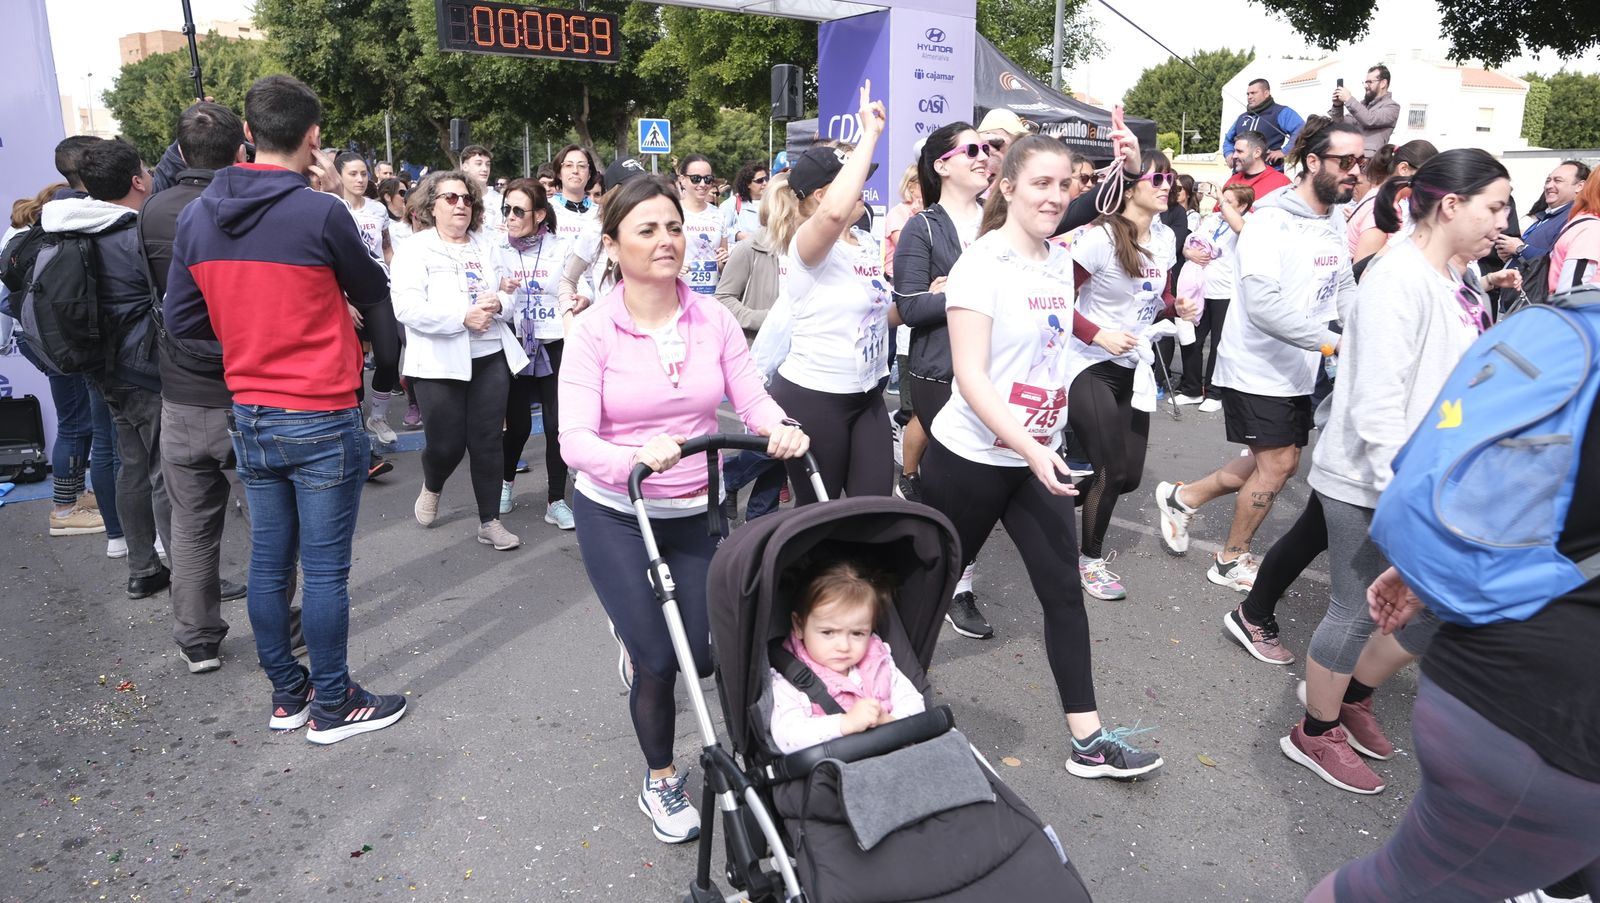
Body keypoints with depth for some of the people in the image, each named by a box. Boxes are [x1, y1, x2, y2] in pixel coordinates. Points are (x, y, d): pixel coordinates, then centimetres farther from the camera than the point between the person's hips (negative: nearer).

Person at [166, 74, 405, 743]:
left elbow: (181, 320, 7)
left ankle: (286, 695, 29)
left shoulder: (197, 216, 2)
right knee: (325, 568, 4)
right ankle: (332, 706, 16)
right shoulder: (320, 213, -16)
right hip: (322, 419, -6)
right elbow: (374, 293, 0)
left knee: (269, 561, 15)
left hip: (250, 416, 6)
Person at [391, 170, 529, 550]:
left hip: (490, 358, 4)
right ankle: (431, 488, 37)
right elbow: (406, 307, -15)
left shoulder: (486, 245, 13)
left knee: (488, 441, 4)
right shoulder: (416, 248, -2)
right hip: (440, 363, -4)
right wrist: (463, 316, -21)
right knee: (446, 443, 2)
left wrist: (498, 303, -9)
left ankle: (490, 521, 15)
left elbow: (509, 295, 15)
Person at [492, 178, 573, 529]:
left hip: (555, 347, 0)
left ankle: (556, 501, 11)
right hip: (516, 348, 1)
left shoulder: (560, 249, -1)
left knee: (557, 425, 0)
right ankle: (506, 481, 36)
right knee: (518, 424, 7)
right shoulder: (498, 250, 1)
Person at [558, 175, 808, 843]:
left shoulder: (713, 319, -4)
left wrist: (782, 430, -30)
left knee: (707, 655, 5)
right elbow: (575, 440, -20)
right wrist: (635, 459, -39)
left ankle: (639, 637, 43)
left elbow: (752, 399, -7)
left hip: (697, 512, 3)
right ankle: (660, 780, 29)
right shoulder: (592, 331, -13)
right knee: (656, 661, 1)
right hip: (617, 517, -3)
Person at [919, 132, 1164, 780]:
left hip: (1038, 456, 6)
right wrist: (1030, 448, -26)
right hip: (971, 457, -6)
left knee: (1064, 592, 5)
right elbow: (970, 375, -21)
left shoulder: (1060, 263, 5)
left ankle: (1089, 741, 13)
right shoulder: (982, 265, -15)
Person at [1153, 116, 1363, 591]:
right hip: (1257, 368, -8)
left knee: (1276, 462, 15)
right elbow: (1262, 305, -30)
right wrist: (1329, 340, -31)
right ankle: (1232, 560, 20)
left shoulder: (1336, 222, 6)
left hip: (1299, 370, 8)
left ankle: (1183, 497, 32)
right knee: (1278, 463, 0)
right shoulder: (1271, 222, -20)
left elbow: (1344, 290, 11)